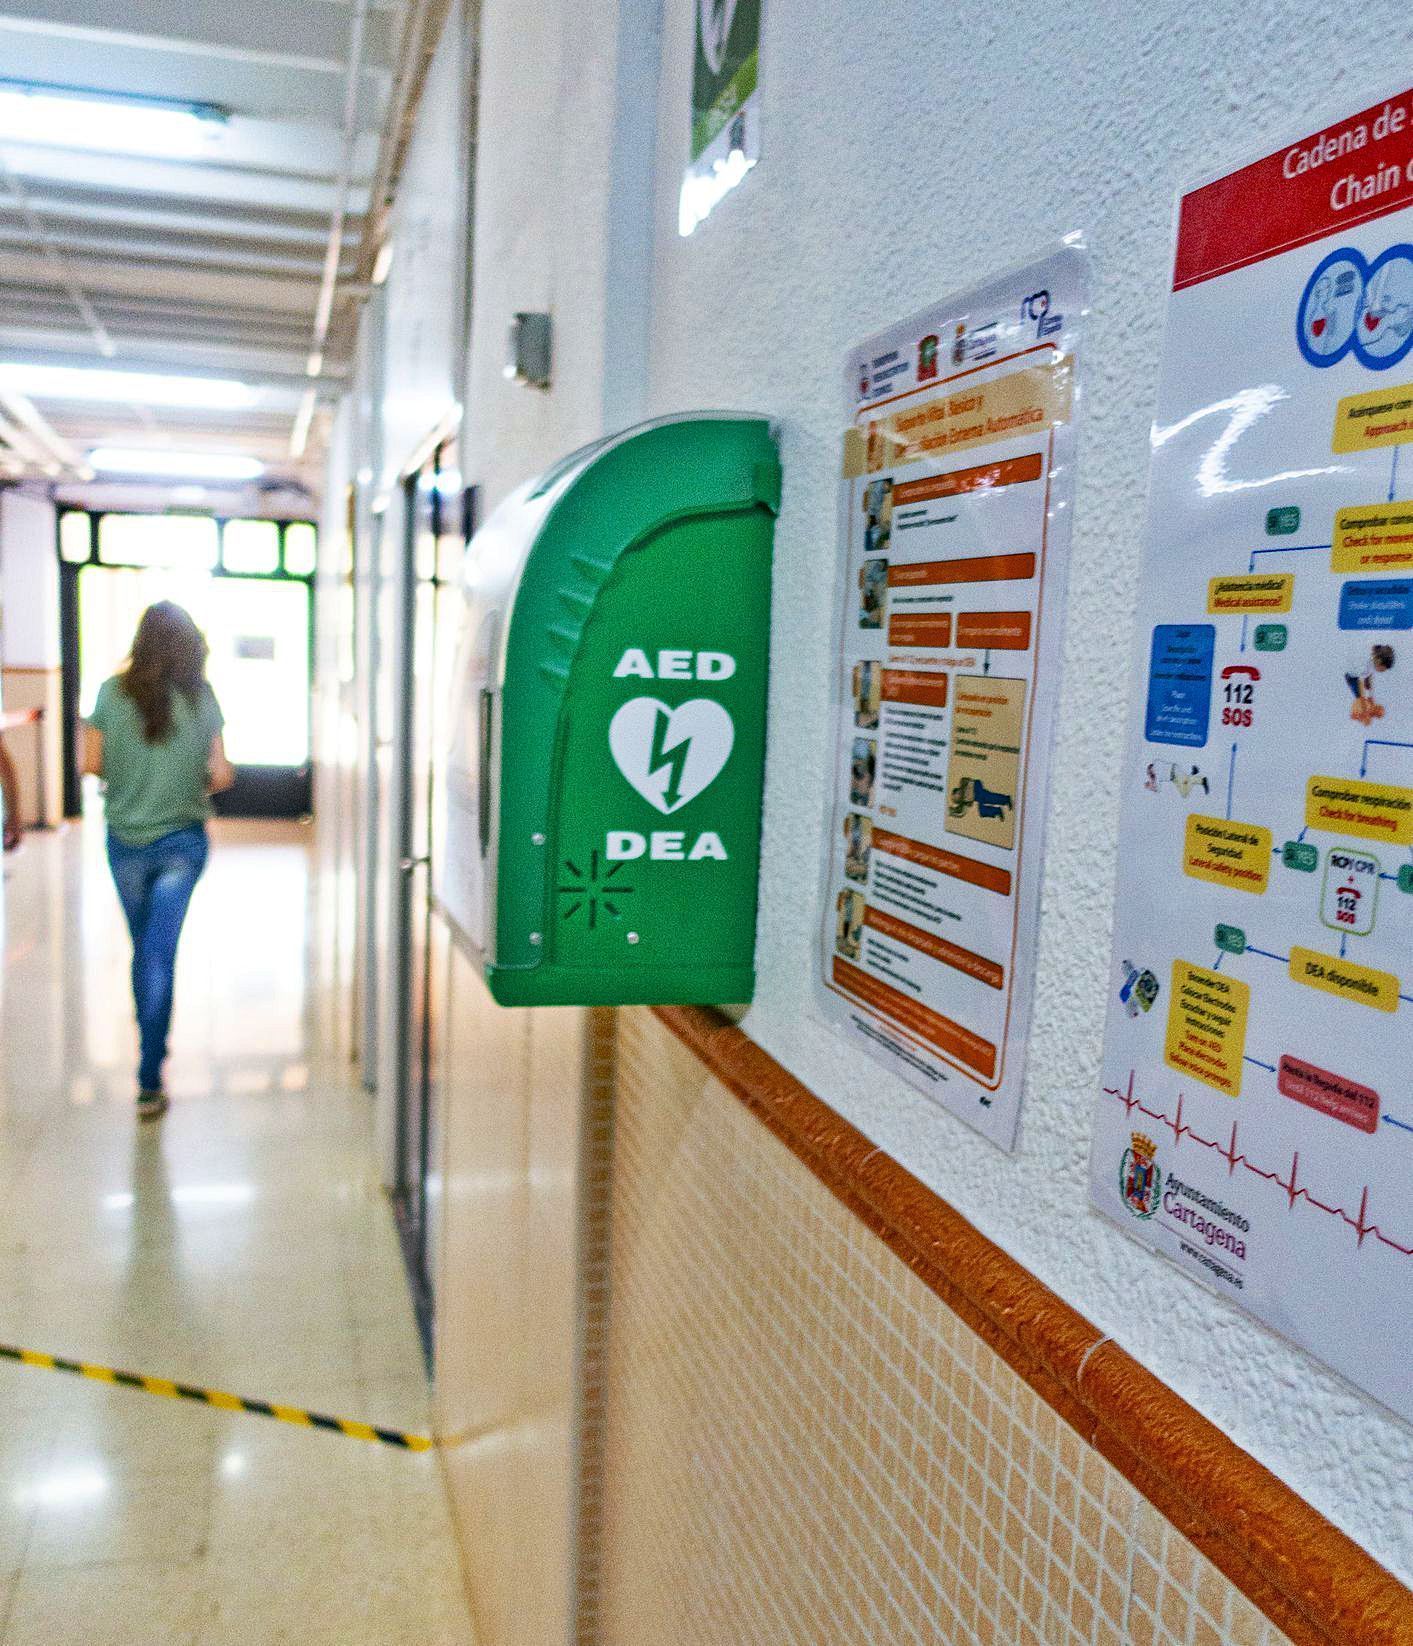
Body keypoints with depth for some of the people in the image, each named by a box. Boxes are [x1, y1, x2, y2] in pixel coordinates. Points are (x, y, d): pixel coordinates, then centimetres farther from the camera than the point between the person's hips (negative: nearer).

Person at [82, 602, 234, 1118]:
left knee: (144, 949, 20)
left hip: (125, 840, 1)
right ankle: (150, 1081, 0)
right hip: (182, 841, -1)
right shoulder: (202, 698, -8)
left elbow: (91, 765, -4)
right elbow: (221, 774, -7)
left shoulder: (112, 693, -7)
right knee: (160, 955, 2)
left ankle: (151, 1049, 37)